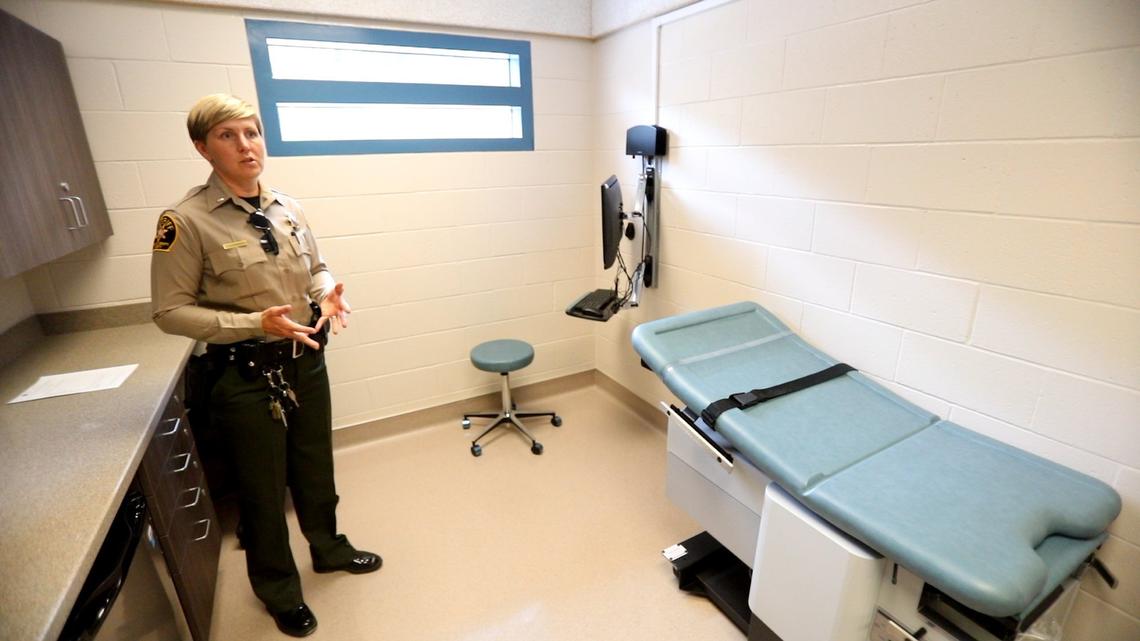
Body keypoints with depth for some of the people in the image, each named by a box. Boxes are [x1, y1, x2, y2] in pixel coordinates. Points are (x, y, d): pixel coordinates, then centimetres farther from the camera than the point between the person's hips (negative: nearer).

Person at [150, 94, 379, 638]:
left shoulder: (287, 208, 1)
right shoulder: (187, 220, -15)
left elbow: (316, 268, 12)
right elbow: (170, 311, -13)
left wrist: (329, 293, -11)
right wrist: (255, 322, -24)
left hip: (307, 362, 5)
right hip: (247, 376, -4)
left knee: (315, 468, 23)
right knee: (264, 488, 15)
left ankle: (329, 549, 49)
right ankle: (278, 587, 41)